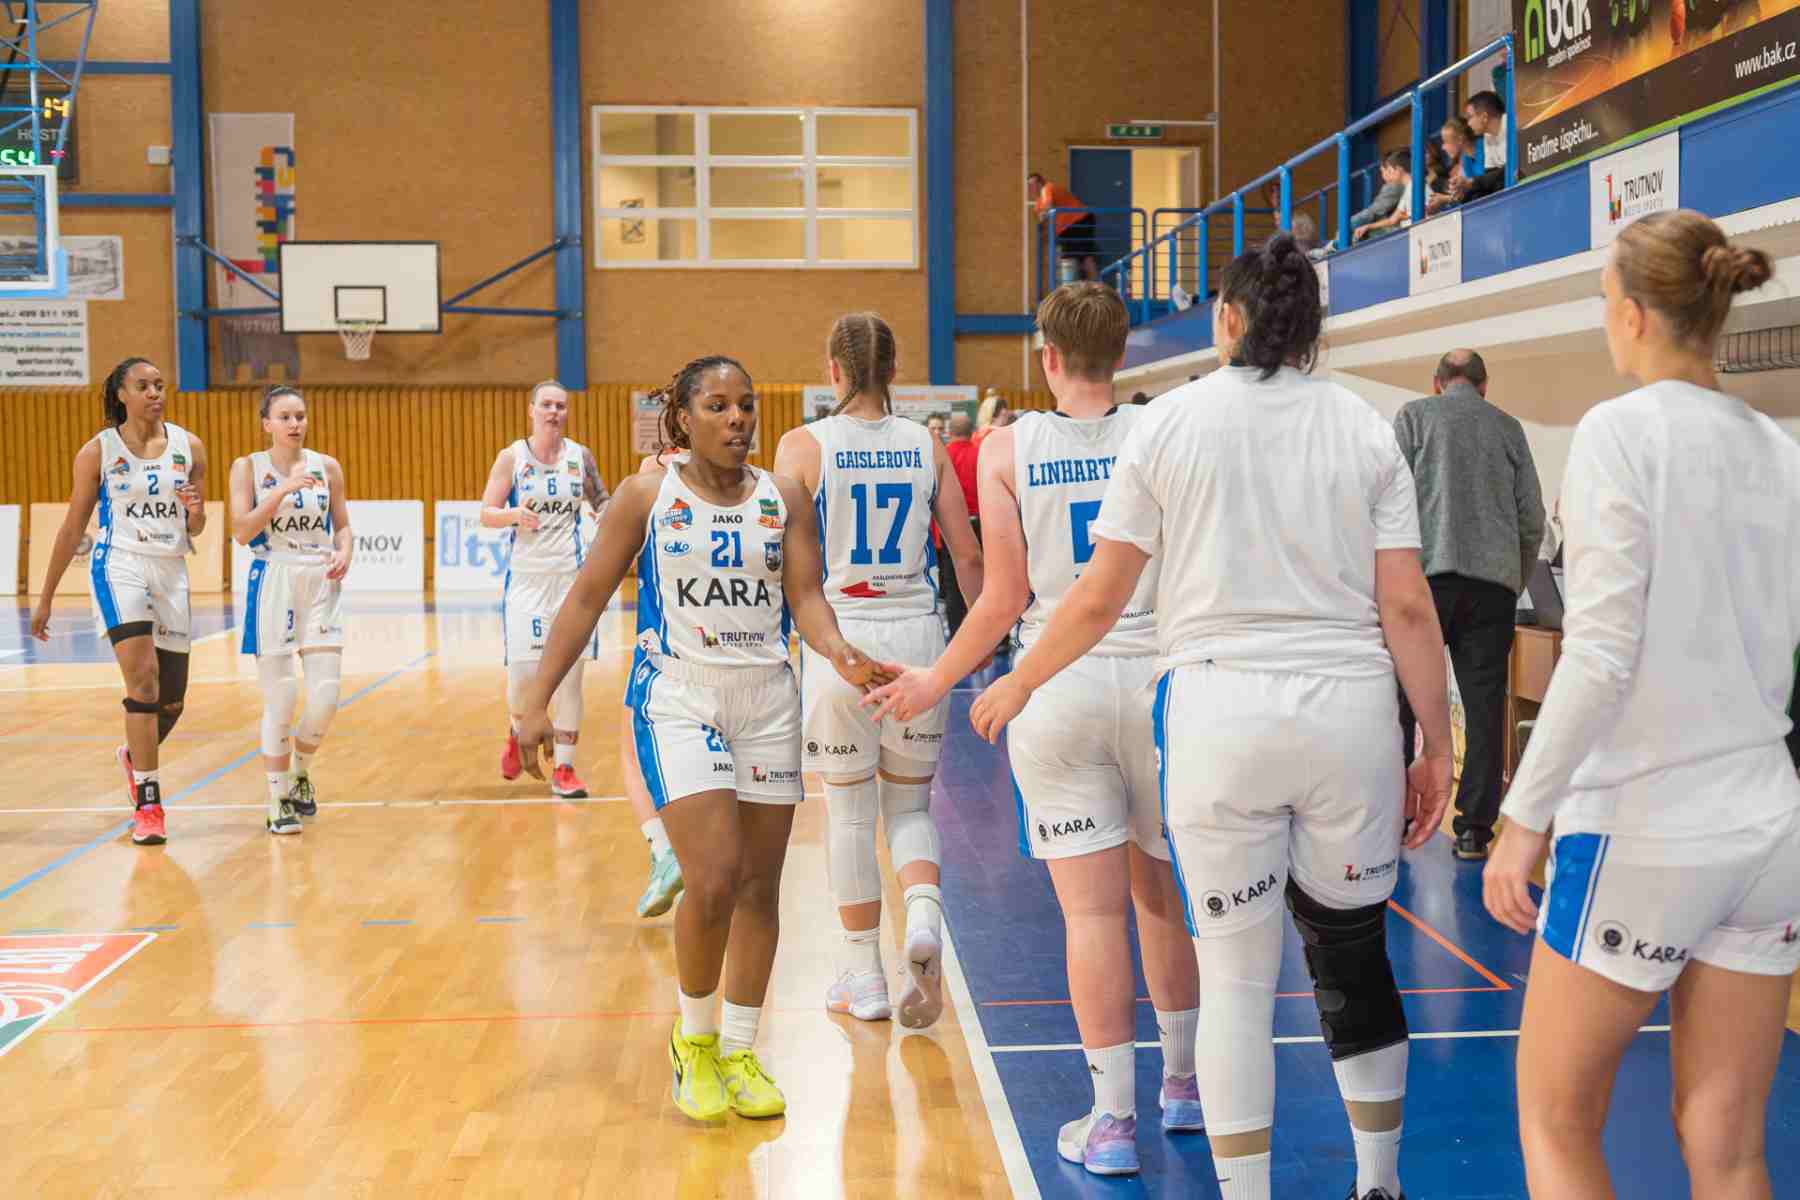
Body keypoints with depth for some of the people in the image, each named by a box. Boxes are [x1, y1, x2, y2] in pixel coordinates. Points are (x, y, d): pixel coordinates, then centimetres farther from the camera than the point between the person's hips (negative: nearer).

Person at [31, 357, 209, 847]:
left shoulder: (190, 447, 5)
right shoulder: (98, 450, -1)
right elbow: (72, 527, 4)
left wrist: (195, 512, -13)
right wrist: (45, 598, 5)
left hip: (172, 572, 4)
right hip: (119, 566, -3)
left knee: (172, 700, 9)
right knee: (143, 679, -20)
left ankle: (135, 757, 42)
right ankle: (147, 803, -14)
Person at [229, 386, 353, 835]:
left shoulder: (327, 466, 7)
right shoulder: (248, 467, 0)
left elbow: (342, 525, 15)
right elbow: (242, 531, -11)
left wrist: (344, 553, -6)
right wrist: (284, 489, -21)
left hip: (321, 584, 3)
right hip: (272, 583, -2)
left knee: (326, 695, -5)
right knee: (281, 700, -3)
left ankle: (301, 772, 24)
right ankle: (279, 801, 11)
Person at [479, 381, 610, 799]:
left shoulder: (580, 455, 4)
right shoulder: (512, 457, -1)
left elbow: (601, 501, 17)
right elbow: (487, 514, -2)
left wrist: (606, 512, -6)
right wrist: (515, 514, -22)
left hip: (570, 575, 1)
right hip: (525, 576, -1)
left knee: (570, 674, -2)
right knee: (521, 671, -2)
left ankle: (564, 769, 7)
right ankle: (518, 733, 32)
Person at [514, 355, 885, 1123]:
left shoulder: (785, 500, 5)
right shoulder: (647, 496, -1)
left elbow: (806, 598, 0)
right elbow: (587, 599, 1)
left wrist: (839, 653, -22)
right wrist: (537, 700, -4)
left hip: (767, 701, 3)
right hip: (678, 699, -3)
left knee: (760, 888, 6)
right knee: (714, 880, -14)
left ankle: (739, 1052, 22)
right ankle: (693, 1041, 11)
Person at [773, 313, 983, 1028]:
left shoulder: (802, 446, -4)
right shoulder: (927, 447, 4)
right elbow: (968, 556, 6)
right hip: (917, 638, 3)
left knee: (848, 813, 10)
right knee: (910, 805, 16)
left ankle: (864, 978, 18)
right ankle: (923, 917, -11)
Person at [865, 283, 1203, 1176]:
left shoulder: (1008, 448, -2)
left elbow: (1005, 596, -4)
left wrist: (934, 683, 9)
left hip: (1058, 688, -2)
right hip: (1156, 678, 2)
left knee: (1091, 909, 3)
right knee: (1162, 892, 17)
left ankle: (1112, 1120, 8)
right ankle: (1183, 1086, 31)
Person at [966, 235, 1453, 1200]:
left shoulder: (1168, 423, 2)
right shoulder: (1364, 429, 5)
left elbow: (1100, 597, 2)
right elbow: (1407, 607, 0)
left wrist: (1017, 685, 17)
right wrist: (1436, 749, 7)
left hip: (1217, 709, -2)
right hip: (1349, 713, 2)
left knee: (1236, 978, 7)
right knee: (1354, 958, 18)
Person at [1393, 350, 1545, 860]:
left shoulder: (1414, 415, 8)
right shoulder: (1508, 427, 16)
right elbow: (1533, 518, 14)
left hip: (1427, 572, -2)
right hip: (1494, 579, 2)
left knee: (1401, 699, 3)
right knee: (1484, 705, 4)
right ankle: (1475, 828, 4)